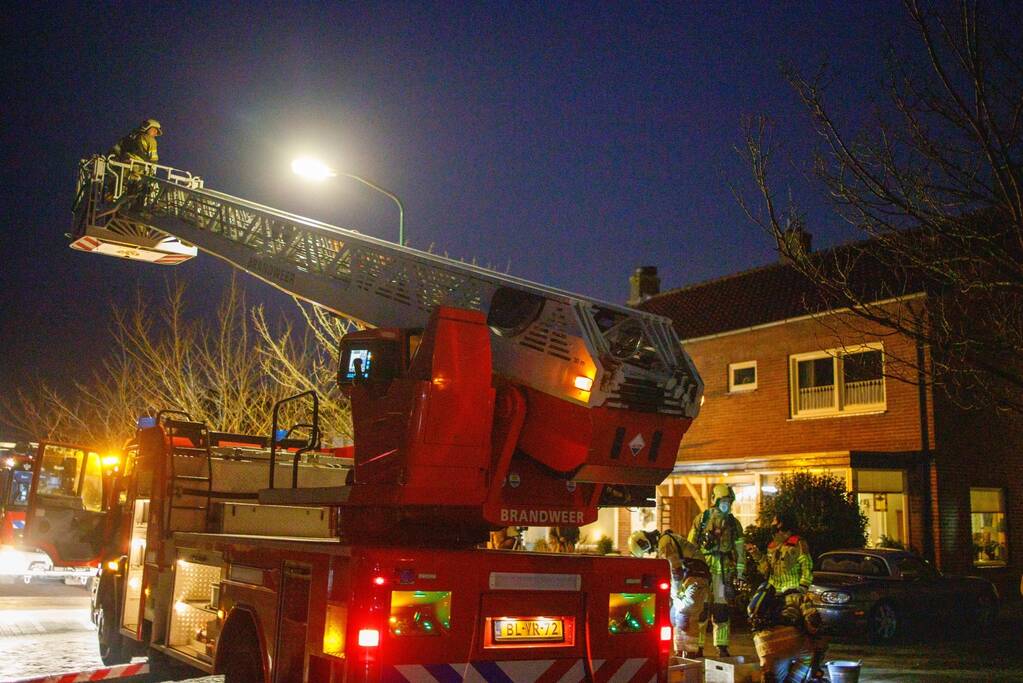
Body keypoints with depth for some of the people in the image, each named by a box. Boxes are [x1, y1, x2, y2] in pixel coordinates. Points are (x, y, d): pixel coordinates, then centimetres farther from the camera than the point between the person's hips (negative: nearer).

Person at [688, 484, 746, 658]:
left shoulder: (734, 523, 9)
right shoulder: (702, 519, 3)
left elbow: (740, 549, 10)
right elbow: (691, 545, 4)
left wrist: (740, 572, 4)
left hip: (724, 571, 2)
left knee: (723, 609, 4)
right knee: (700, 607, -2)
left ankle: (722, 647, 12)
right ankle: (697, 646, 4)